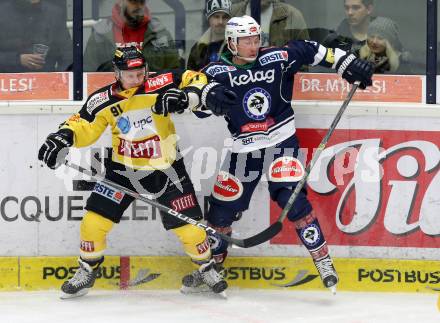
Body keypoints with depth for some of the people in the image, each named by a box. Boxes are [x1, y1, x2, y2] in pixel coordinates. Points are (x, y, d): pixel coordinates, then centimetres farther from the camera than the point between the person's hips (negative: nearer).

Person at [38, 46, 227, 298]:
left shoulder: (160, 86, -16)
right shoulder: (103, 100, -9)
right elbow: (83, 125, -2)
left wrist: (184, 95, -35)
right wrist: (64, 136, -21)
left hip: (166, 169, -2)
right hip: (124, 170, 2)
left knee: (188, 224, -3)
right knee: (95, 219, -6)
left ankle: (207, 268, 25)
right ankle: (87, 271, 17)